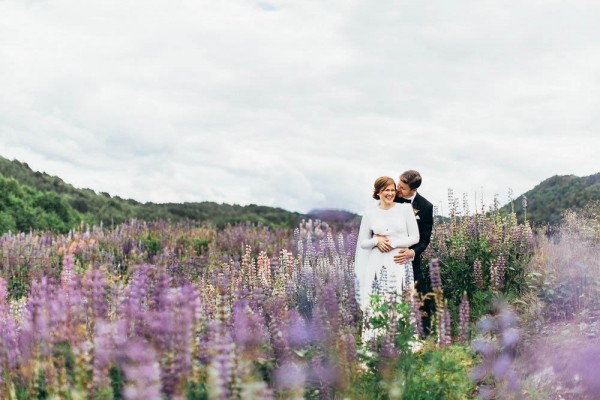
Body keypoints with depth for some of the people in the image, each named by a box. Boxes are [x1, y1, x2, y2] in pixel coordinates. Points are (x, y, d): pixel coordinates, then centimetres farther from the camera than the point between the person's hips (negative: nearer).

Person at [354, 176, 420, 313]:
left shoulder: (405, 209, 4)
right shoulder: (369, 214, 7)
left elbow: (415, 238, 2)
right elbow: (362, 243, 11)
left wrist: (393, 243, -8)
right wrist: (376, 241, -8)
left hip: (400, 264, -1)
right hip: (377, 265, 1)